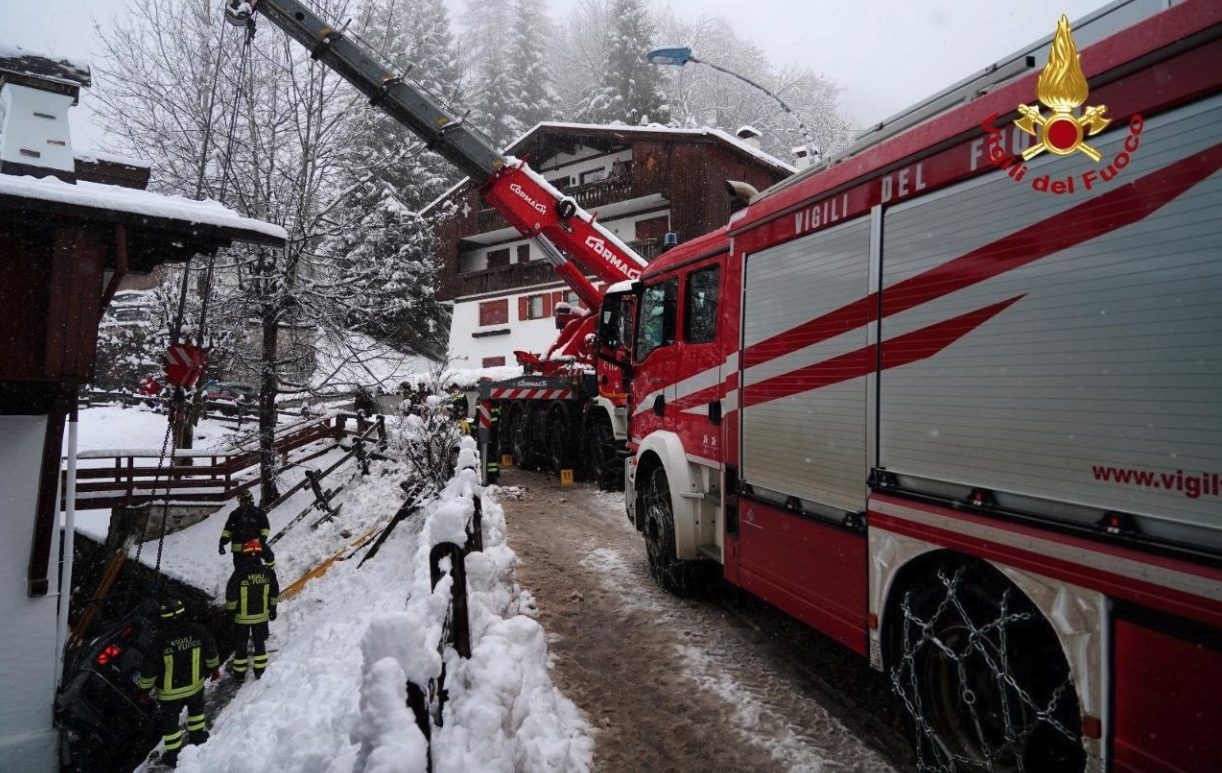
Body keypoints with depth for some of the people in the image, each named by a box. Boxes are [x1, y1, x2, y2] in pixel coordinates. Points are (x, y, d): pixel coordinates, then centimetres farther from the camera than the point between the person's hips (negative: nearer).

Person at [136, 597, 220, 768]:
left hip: (169, 692, -2)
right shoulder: (199, 632, -21)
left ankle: (174, 755, 34)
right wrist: (214, 669, 17)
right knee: (196, 709, 31)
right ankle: (198, 736, 49)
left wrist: (142, 686, 2)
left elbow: (149, 670, -18)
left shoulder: (160, 641, -29)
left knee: (170, 721, 20)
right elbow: (211, 653, -3)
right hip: (195, 685, 2)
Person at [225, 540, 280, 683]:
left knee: (241, 645, 16)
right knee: (260, 643, 19)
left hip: (242, 617, -2)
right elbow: (274, 594, 1)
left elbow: (231, 597, -13)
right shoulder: (268, 572, -12)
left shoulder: (238, 574, -21)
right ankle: (260, 672, 29)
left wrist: (230, 612, 2)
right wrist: (272, 609, 16)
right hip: (261, 616, 2)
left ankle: (239, 674, 28)